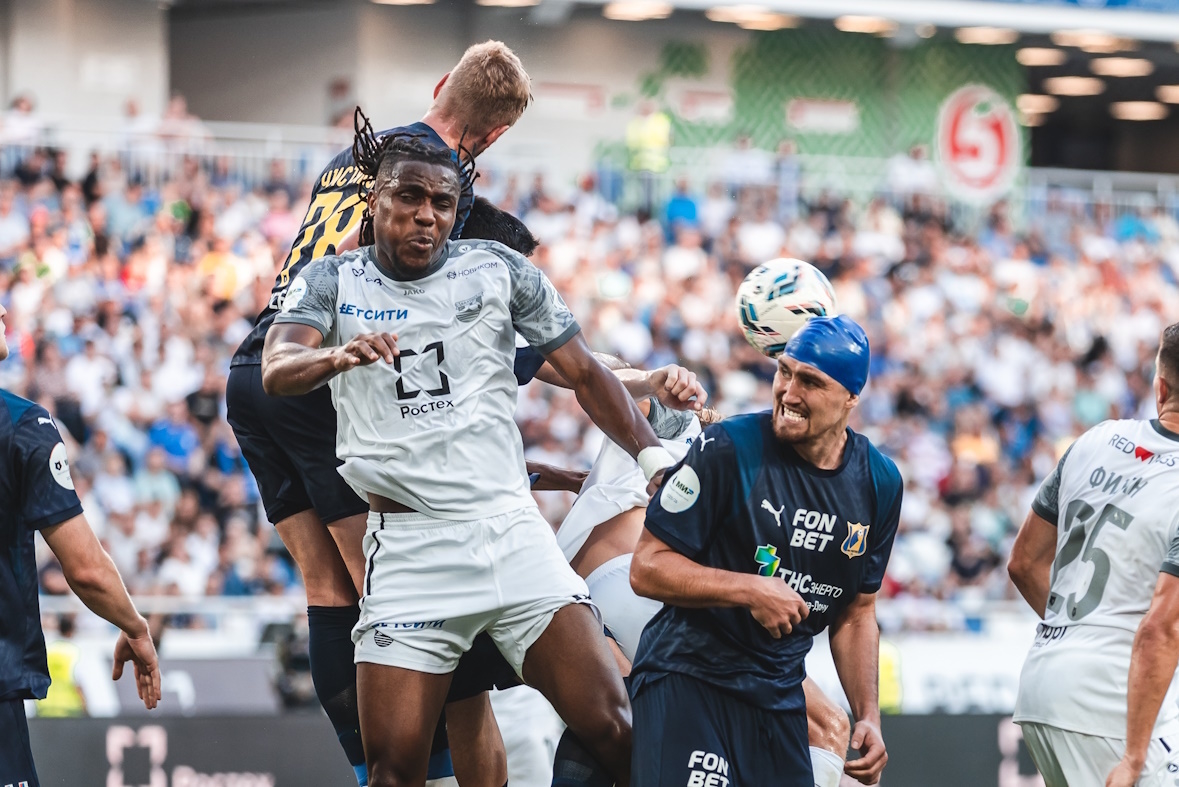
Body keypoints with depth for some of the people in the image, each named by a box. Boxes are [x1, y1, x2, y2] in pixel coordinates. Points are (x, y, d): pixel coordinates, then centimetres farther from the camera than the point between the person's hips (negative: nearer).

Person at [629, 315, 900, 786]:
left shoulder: (879, 483, 5)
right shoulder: (728, 449, -12)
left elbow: (856, 612, 16)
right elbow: (646, 569, -11)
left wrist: (868, 717, 7)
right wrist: (750, 590, -21)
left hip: (779, 691, 5)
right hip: (687, 677, -5)